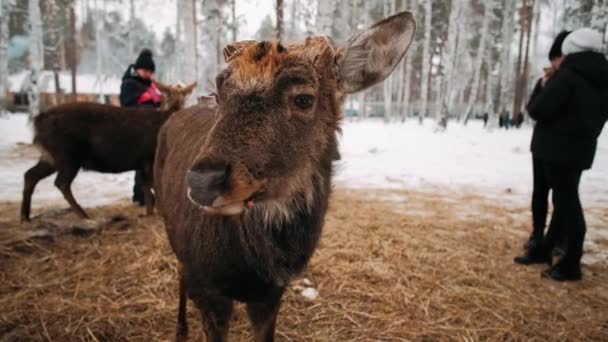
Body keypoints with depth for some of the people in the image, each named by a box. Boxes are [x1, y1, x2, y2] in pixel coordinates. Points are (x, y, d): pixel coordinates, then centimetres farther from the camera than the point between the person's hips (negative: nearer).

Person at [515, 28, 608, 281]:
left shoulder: (567, 77, -16)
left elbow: (537, 110, -18)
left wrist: (544, 85, -1)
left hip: (558, 149, -9)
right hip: (580, 149, 9)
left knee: (566, 202, -3)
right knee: (564, 200, 14)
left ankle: (571, 264, 5)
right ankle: (543, 248, 28)